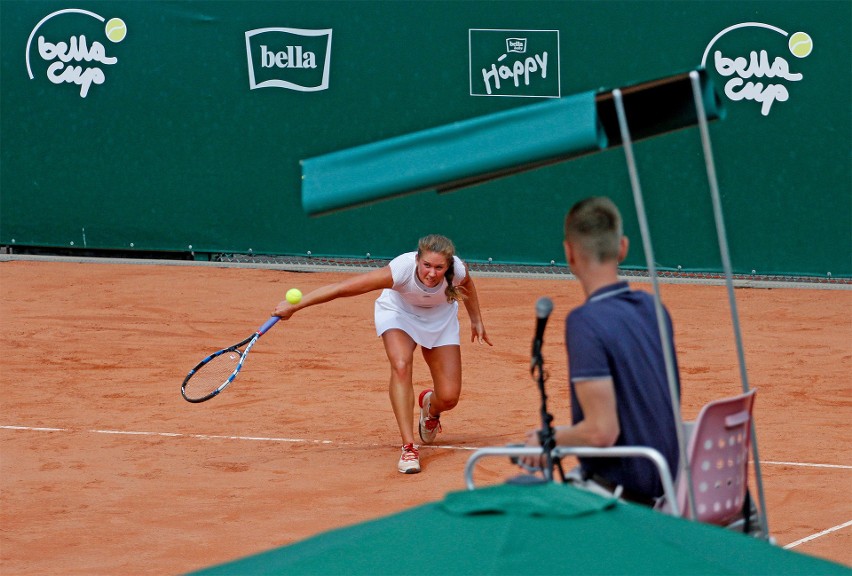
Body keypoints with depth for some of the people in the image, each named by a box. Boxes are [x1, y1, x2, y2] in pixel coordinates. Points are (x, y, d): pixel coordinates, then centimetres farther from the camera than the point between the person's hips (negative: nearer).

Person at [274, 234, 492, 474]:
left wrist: (476, 320, 8)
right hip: (398, 311, -2)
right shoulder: (400, 270, -40)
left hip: (440, 317, 2)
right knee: (401, 366, -33)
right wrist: (293, 306, -38)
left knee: (449, 398, -8)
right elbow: (342, 288, -39)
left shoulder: (458, 270, -31)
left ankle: (430, 407, 32)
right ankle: (408, 447, -28)